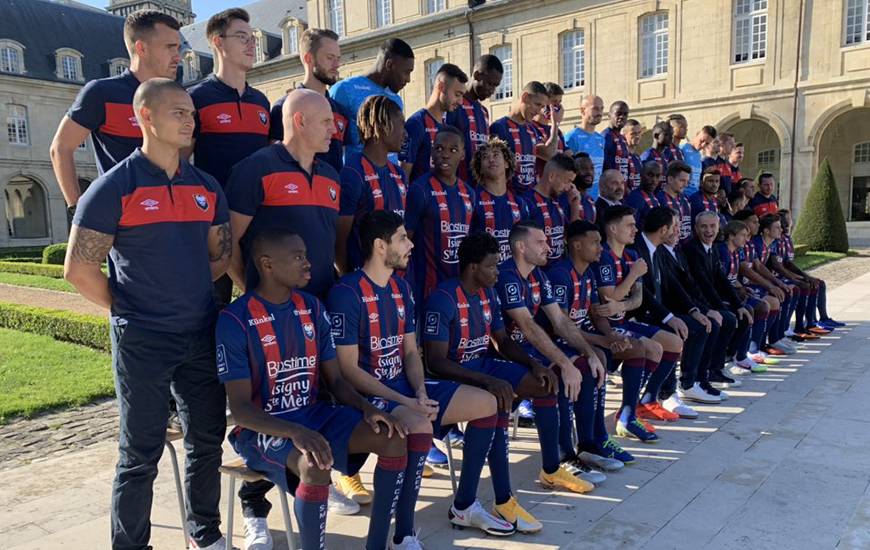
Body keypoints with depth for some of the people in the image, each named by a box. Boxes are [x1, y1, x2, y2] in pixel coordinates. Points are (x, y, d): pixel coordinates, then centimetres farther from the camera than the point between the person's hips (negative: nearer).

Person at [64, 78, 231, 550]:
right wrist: (130, 310, -2)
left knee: (207, 440, 15)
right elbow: (79, 268, -8)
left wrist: (184, 291, 5)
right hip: (142, 343, -5)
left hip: (202, 336, 5)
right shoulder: (115, 186, -8)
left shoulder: (207, 187, 8)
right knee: (140, 455, 5)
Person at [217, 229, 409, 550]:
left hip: (314, 415, 6)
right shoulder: (235, 320, -15)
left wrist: (367, 409, -13)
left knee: (395, 437, -13)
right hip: (261, 428, -6)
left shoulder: (312, 308, 4)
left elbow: (335, 380, 7)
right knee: (315, 464, -36)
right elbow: (241, 409, -17)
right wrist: (296, 432, -33)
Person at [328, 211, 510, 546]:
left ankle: (464, 507, 17)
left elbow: (411, 351, 11)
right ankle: (404, 537, -18)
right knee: (419, 426, -38)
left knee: (486, 403, 5)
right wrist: (405, 403, -22)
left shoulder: (401, 287, 9)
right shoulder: (346, 293, -17)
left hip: (404, 384, 9)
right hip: (367, 395, -9)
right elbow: (349, 371, -19)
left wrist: (421, 391, -9)